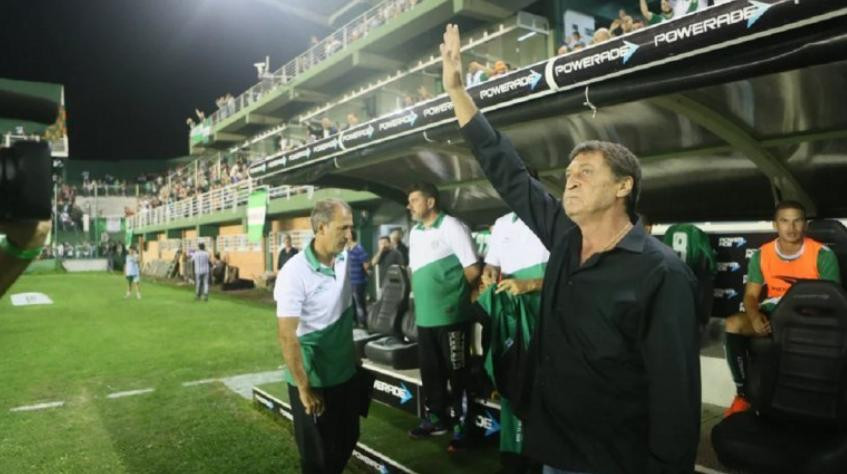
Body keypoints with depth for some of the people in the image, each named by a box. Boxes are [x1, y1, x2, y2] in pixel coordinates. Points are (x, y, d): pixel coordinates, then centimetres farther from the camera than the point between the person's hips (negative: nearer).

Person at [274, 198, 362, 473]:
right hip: (313, 379, -6)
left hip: (344, 372, 7)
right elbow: (287, 336, -23)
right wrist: (304, 388, -21)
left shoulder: (345, 260, -2)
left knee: (347, 440, 22)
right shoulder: (295, 273, -24)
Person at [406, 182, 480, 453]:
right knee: (430, 371, 15)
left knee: (457, 374, 3)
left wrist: (451, 293, 0)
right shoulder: (415, 232, 13)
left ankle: (461, 425, 14)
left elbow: (473, 269, -11)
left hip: (451, 316, -7)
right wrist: (424, 293, 12)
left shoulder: (451, 226, -10)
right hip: (424, 316, 7)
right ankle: (437, 418, 30)